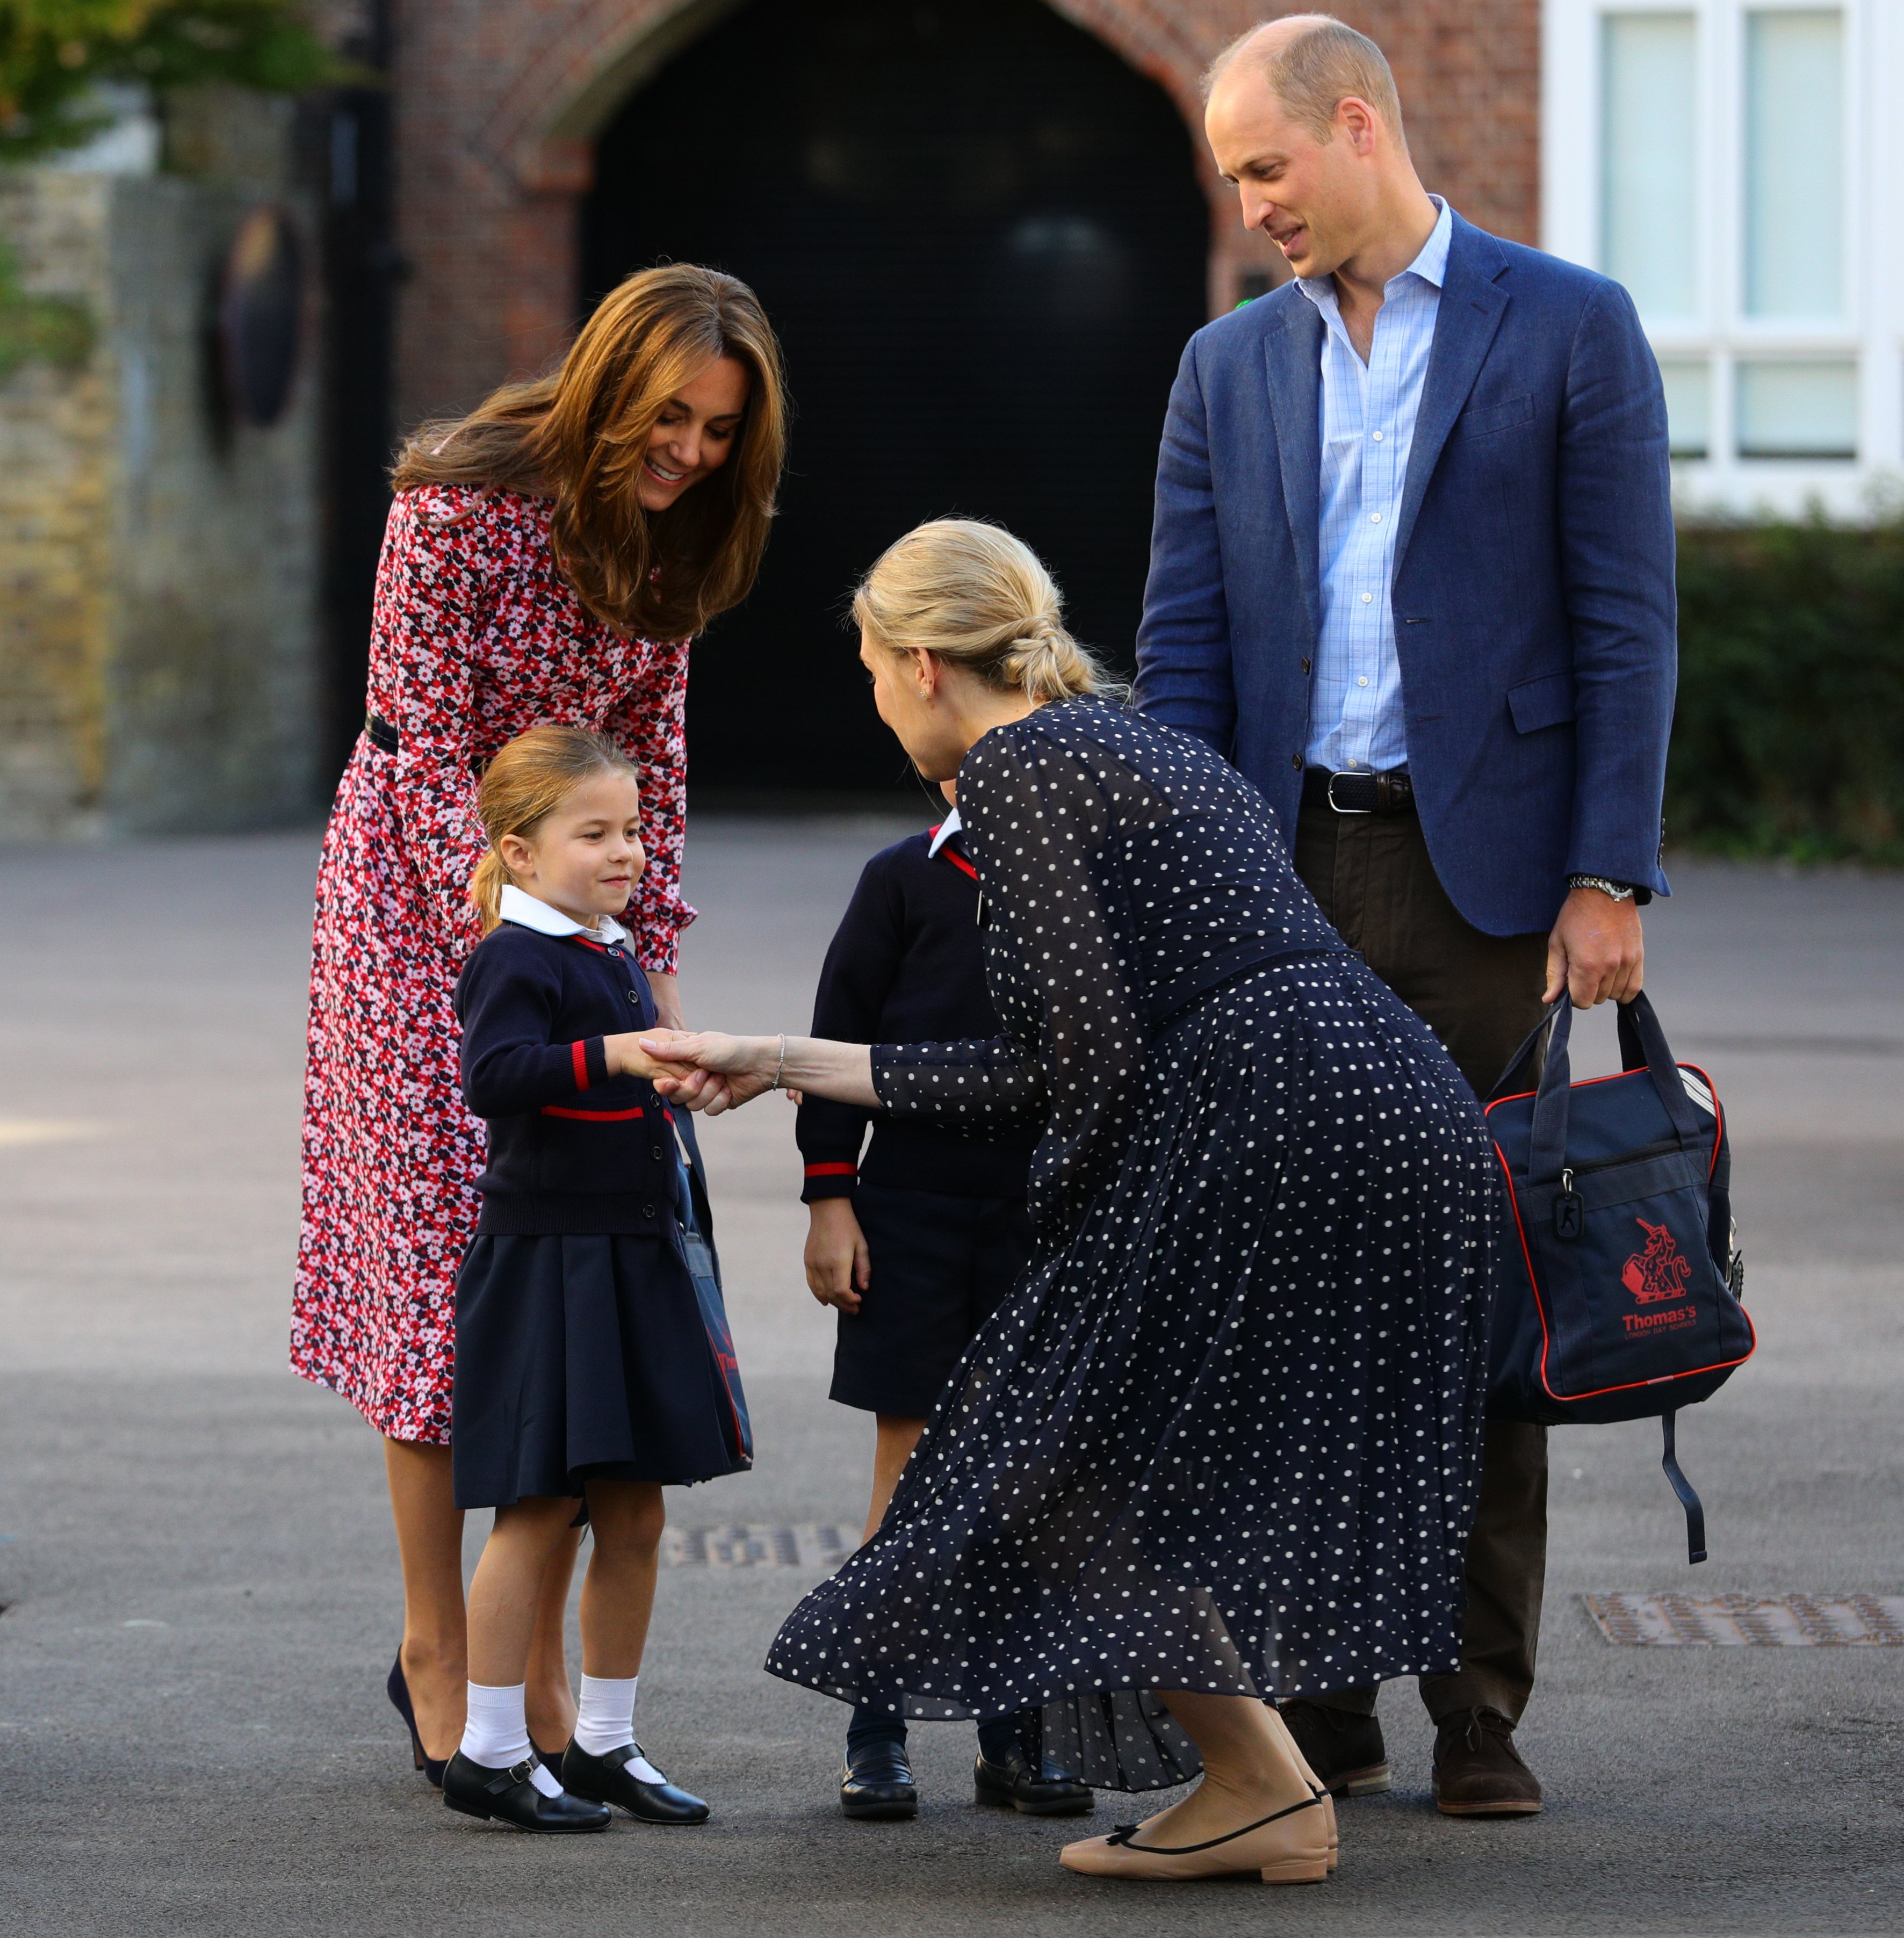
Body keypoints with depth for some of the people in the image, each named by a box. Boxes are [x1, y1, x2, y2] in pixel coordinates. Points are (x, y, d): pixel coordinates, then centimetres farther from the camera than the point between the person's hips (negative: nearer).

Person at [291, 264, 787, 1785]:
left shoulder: (670, 530, -1)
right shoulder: (461, 502, -19)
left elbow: (652, 753, 6)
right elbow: (433, 751, -18)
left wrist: (653, 960, -1)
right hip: (426, 883, -5)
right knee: (445, 1257, -6)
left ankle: (542, 1656, 6)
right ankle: (436, 1652, 3)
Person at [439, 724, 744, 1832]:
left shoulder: (616, 957, 15)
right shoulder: (514, 960, -12)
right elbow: (495, 1077, -29)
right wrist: (608, 1056, -37)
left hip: (632, 1256, 9)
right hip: (544, 1257, -9)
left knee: (635, 1512, 9)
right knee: (541, 1509, -7)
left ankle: (607, 1744, 18)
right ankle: (491, 1752, -1)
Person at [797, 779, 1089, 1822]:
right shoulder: (907, 879, -3)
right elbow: (843, 1034, -1)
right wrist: (829, 1198, -5)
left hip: (1046, 1217, 3)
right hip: (912, 1206, -2)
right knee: (911, 1471, 1)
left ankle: (1015, 1735, 14)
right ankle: (877, 1735, 8)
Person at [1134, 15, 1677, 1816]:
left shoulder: (1568, 328, 1)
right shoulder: (1230, 366, 13)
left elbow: (1626, 620, -3)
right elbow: (1183, 648, 10)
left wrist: (1607, 876, -10)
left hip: (1480, 865, -3)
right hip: (1286, 870, 3)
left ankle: (1479, 1707, 5)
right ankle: (1320, 1697, 8)